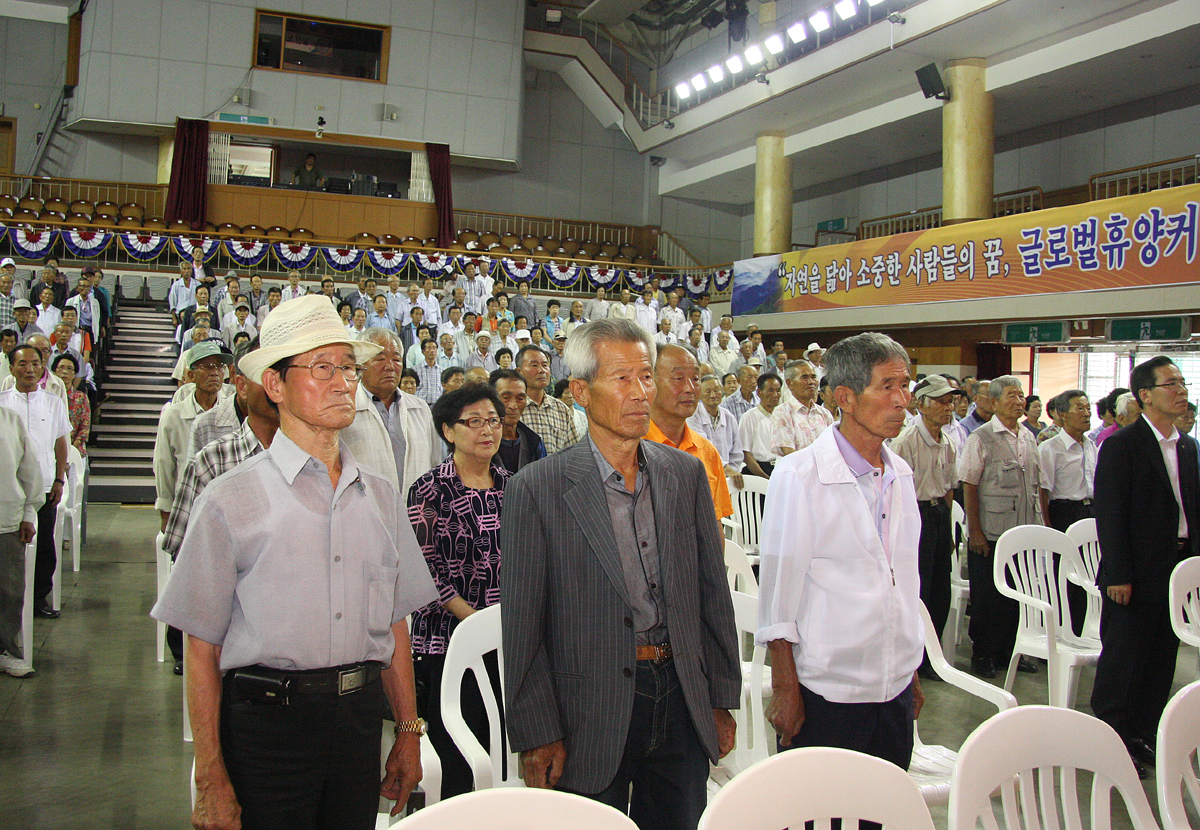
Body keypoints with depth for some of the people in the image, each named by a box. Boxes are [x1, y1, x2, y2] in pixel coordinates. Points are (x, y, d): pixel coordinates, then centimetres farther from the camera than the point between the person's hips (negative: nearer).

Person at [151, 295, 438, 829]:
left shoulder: (381, 499, 6)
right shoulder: (232, 502, -7)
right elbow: (202, 648, -6)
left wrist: (408, 734, 11)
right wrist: (211, 782, -8)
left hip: (360, 718, 4)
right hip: (267, 720, -4)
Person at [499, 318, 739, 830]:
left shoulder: (687, 473, 5)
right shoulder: (536, 489, -9)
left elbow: (712, 592, 9)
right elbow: (523, 626, -8)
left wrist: (722, 700, 8)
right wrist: (537, 736, -8)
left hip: (682, 705, 4)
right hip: (590, 723, -4)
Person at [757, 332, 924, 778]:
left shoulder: (900, 474, 8)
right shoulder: (798, 475, -12)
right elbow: (778, 590, -11)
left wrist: (913, 677, 17)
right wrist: (785, 689, -11)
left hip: (896, 688, 6)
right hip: (825, 692, -6)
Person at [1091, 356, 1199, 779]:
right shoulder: (1121, 445, -10)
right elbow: (1110, 515, -13)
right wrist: (1118, 575, -16)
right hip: (1135, 573, -7)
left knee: (1160, 662, 12)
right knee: (1123, 660, 2)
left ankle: (1142, 736, 25)